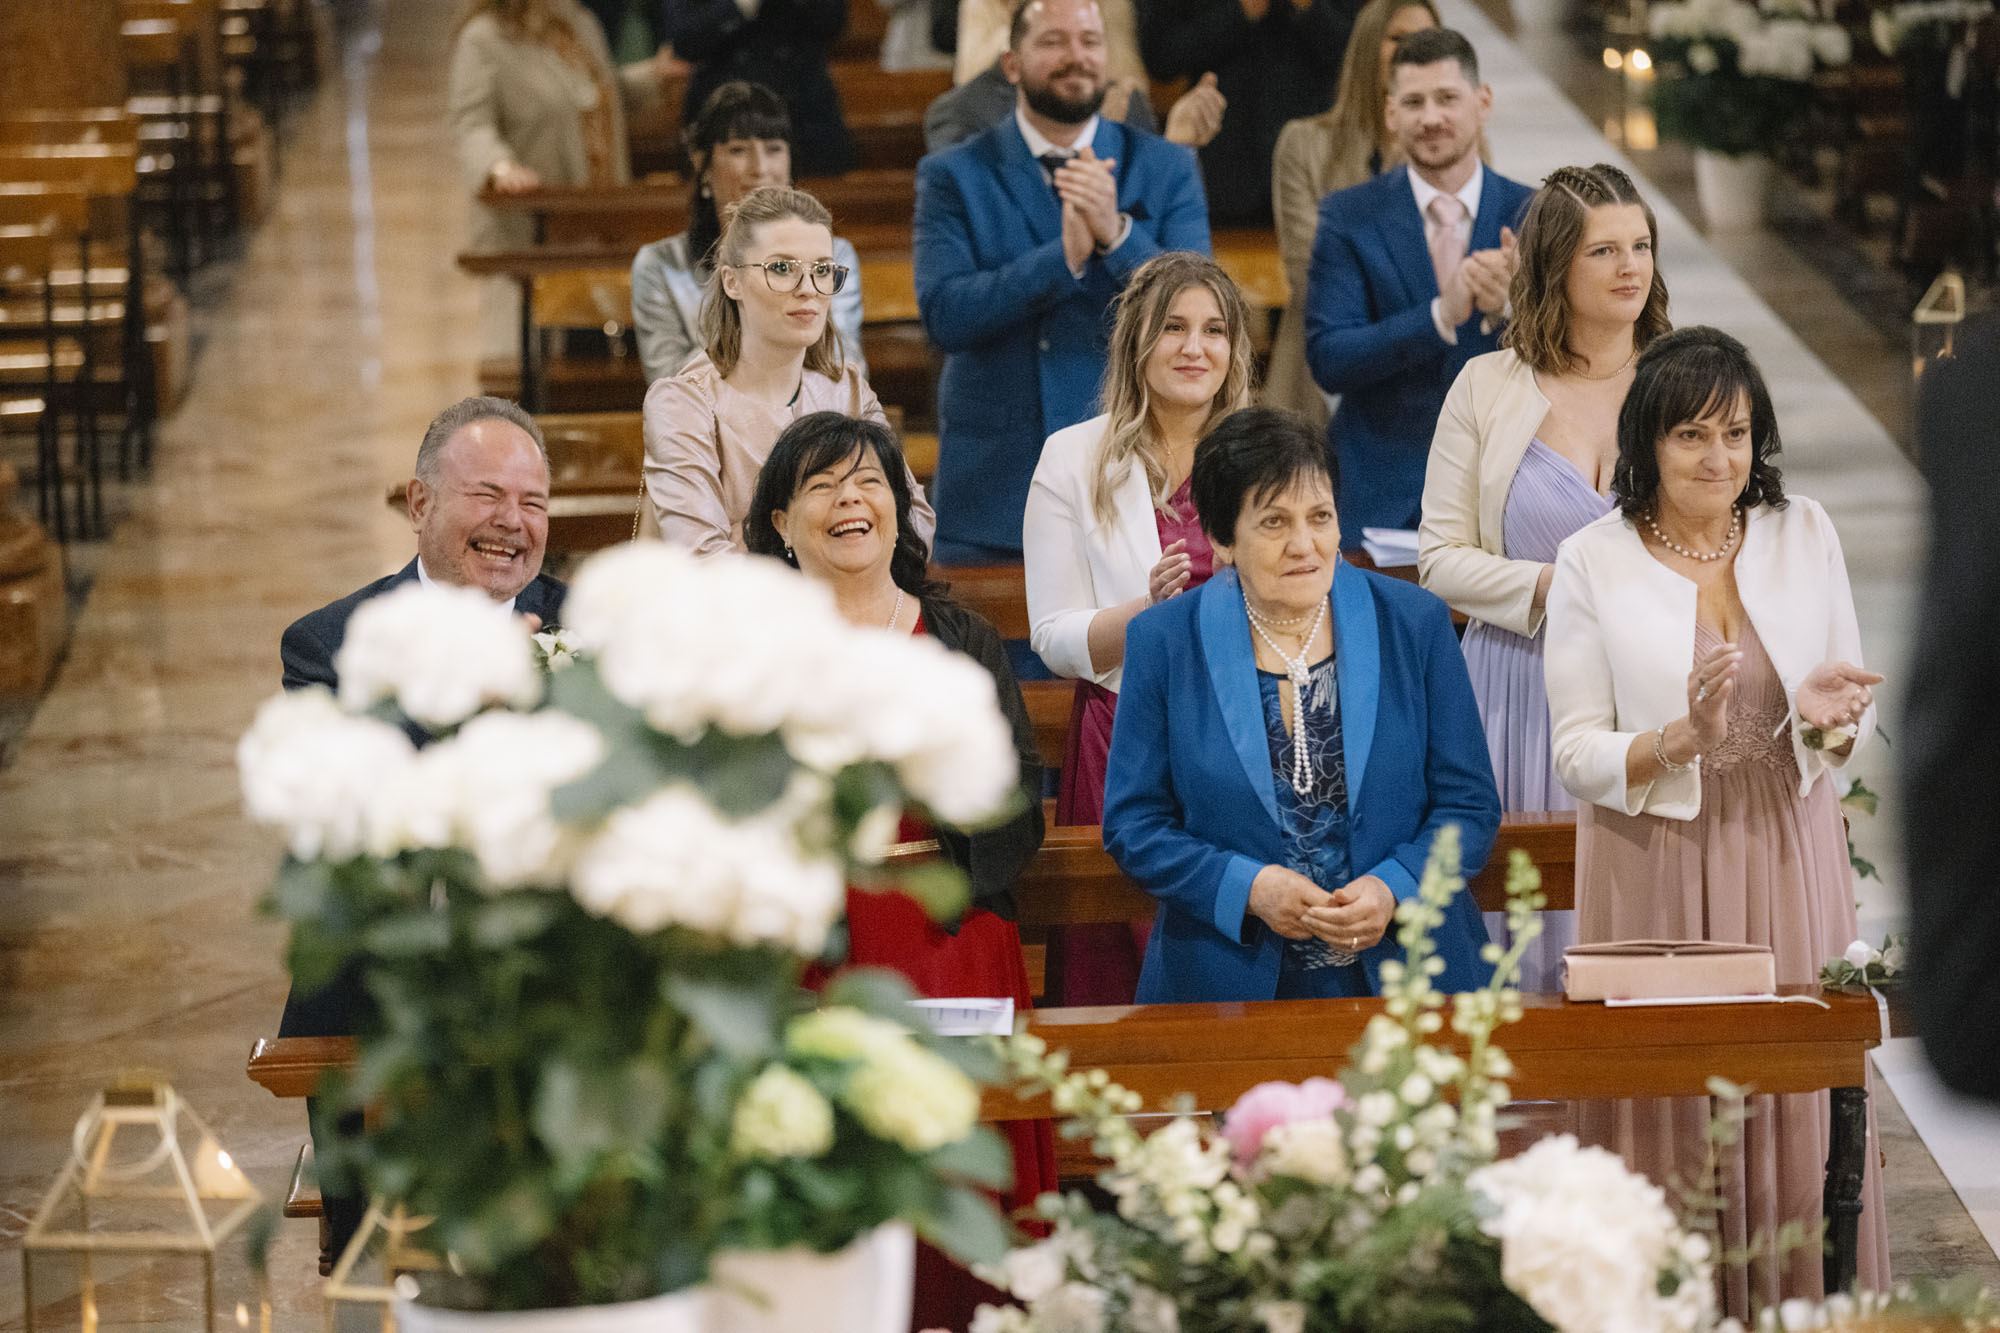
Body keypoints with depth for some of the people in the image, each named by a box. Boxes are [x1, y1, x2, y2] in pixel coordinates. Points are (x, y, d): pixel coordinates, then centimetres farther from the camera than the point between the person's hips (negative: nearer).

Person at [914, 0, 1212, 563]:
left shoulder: (1166, 170, 8)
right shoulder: (953, 177, 3)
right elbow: (944, 316, -11)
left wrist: (1118, 235, -20)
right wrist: (1064, 256, -22)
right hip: (995, 491, -1)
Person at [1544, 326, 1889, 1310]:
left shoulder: (1804, 536, 5)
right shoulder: (1592, 563, -4)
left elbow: (1856, 727, 9)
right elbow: (1578, 758, -3)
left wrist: (1825, 719, -15)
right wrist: (1677, 742, -21)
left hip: (1785, 861, 2)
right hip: (1655, 876, -2)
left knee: (1794, 1113, 2)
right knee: (1667, 1125, 0)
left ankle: (1796, 1302, 15)